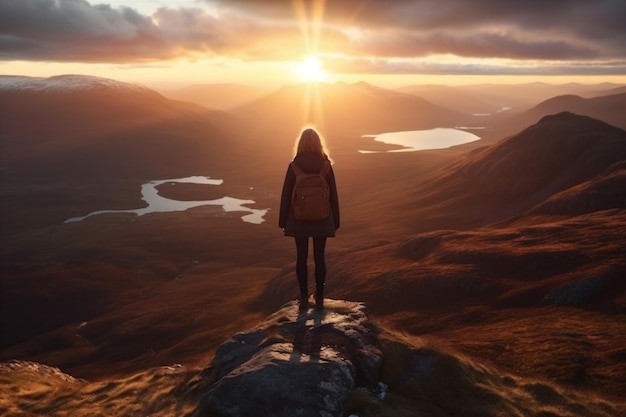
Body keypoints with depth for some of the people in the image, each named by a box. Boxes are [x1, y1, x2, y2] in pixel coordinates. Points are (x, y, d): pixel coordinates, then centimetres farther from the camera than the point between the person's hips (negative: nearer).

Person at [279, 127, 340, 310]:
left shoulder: (294, 166, -7)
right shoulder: (326, 165, -5)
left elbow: (286, 195, -3)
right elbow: (333, 195, -1)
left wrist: (283, 221, 5)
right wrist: (335, 221, 8)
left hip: (299, 219, 0)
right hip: (322, 219, 1)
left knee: (301, 257, 8)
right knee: (319, 257, 7)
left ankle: (304, 297, 14)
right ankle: (319, 297, 11)